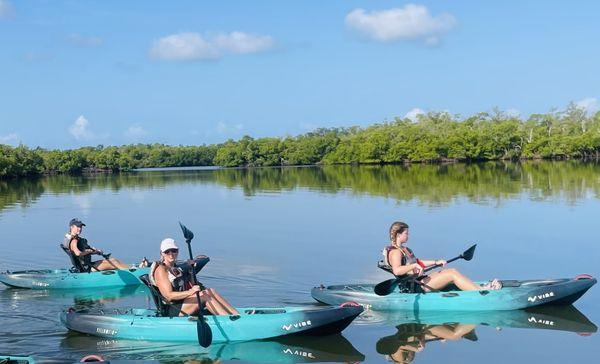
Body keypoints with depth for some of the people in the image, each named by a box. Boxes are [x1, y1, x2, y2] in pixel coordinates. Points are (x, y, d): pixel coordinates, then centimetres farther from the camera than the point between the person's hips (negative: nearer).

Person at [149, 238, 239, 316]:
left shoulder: (177, 268, 20)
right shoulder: (161, 270, -7)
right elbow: (168, 295, -19)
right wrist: (190, 292, -31)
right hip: (174, 311, -8)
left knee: (210, 291, -10)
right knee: (205, 295, -22)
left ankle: (236, 315, -18)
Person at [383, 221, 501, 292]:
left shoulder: (404, 249, 18)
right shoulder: (395, 252, -15)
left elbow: (417, 262, 30)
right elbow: (397, 270, -33)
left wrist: (436, 262, 26)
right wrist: (414, 266, -34)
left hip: (419, 281, 10)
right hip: (415, 287, -10)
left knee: (452, 271, 2)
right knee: (452, 274, -14)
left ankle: (479, 288, -4)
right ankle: (481, 291, -14)